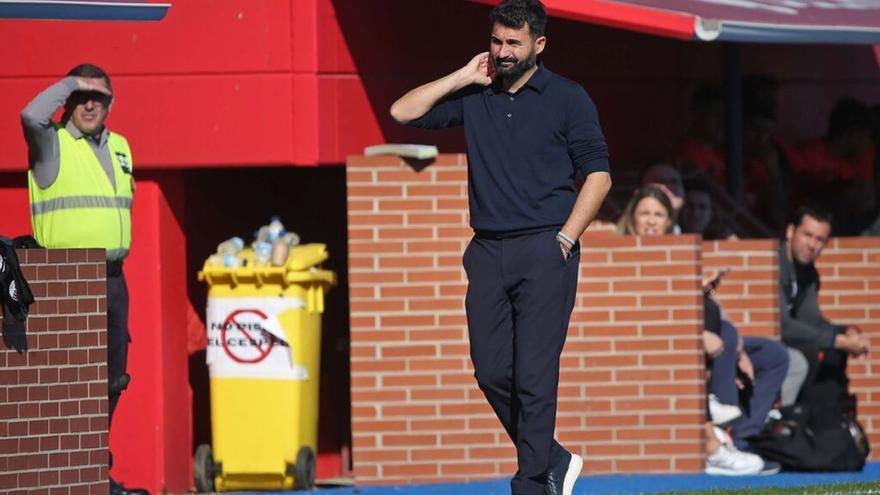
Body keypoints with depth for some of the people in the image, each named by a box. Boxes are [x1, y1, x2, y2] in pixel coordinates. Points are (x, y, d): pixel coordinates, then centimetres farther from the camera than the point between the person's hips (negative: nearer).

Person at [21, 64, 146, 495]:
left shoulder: (119, 147, 16)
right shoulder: (52, 143, -5)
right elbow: (31, 116, -27)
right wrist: (71, 84, -14)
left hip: (112, 277, 7)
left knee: (112, 376, 9)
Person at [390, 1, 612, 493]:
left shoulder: (567, 98, 2)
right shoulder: (473, 97, 13)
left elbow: (598, 173, -1)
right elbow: (403, 112, 8)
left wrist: (564, 239, -9)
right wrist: (463, 78, 4)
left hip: (545, 253, -5)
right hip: (488, 251, 5)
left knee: (534, 375, -9)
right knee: (492, 372, 4)